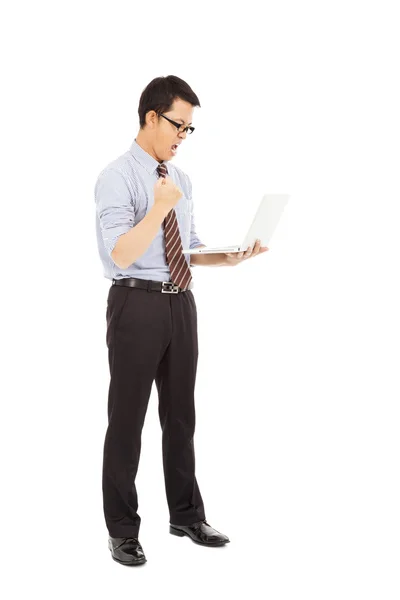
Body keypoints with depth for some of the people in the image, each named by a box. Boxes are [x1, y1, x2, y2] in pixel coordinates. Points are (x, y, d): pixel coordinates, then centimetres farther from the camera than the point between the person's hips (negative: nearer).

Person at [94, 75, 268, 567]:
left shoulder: (180, 179, 12)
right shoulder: (116, 177, -10)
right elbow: (120, 254, -19)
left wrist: (232, 256, 0)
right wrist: (158, 208, -30)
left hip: (181, 304, 7)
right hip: (137, 305, -7)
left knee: (181, 415, 16)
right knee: (127, 419, 3)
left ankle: (186, 516, 30)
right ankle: (122, 530, 17)